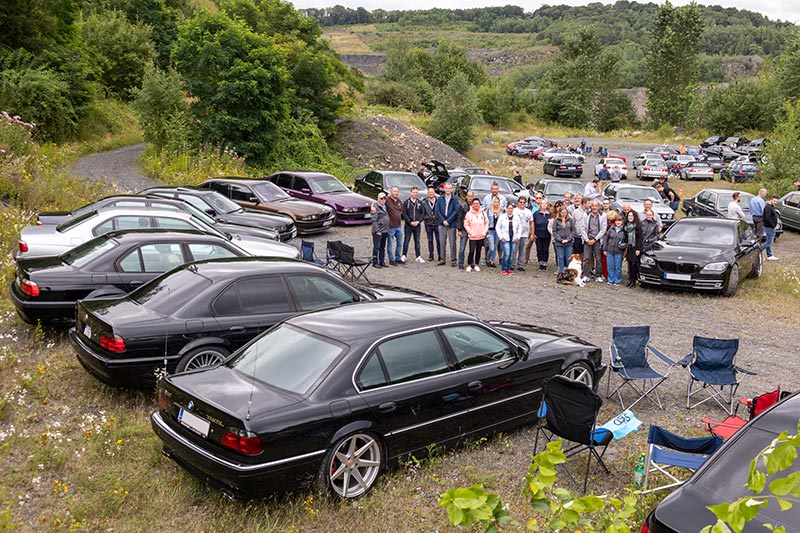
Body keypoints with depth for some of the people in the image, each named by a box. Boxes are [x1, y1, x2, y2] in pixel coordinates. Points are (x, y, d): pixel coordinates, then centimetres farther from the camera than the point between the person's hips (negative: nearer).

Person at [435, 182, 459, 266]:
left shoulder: (455, 199, 0)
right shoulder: (440, 199, 8)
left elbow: (456, 211, -6)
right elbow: (437, 210, 3)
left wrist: (448, 221, -12)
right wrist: (443, 220, -8)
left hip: (451, 224, -3)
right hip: (442, 223, 3)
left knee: (452, 242, 0)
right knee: (442, 242, 6)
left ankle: (453, 260, 5)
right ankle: (442, 259, 13)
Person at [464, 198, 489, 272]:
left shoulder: (483, 213, 3)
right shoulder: (469, 213, -6)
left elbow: (486, 222, 11)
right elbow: (466, 224, -2)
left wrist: (485, 231, 1)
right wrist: (470, 232, -9)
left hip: (481, 236, 3)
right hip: (472, 237, -3)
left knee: (478, 251, 11)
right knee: (471, 251, -8)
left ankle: (476, 265, 22)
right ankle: (469, 265, 6)